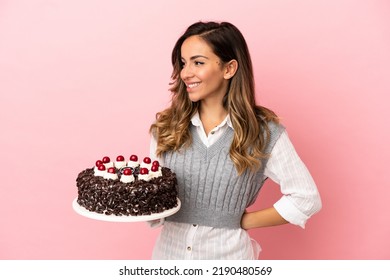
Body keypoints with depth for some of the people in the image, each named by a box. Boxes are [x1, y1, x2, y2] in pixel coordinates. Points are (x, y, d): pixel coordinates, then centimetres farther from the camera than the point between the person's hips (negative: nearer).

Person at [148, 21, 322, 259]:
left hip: (227, 255, -2)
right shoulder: (166, 126, -4)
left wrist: (244, 221, -8)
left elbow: (306, 198, -9)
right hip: (168, 251, 3)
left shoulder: (264, 132, -11)